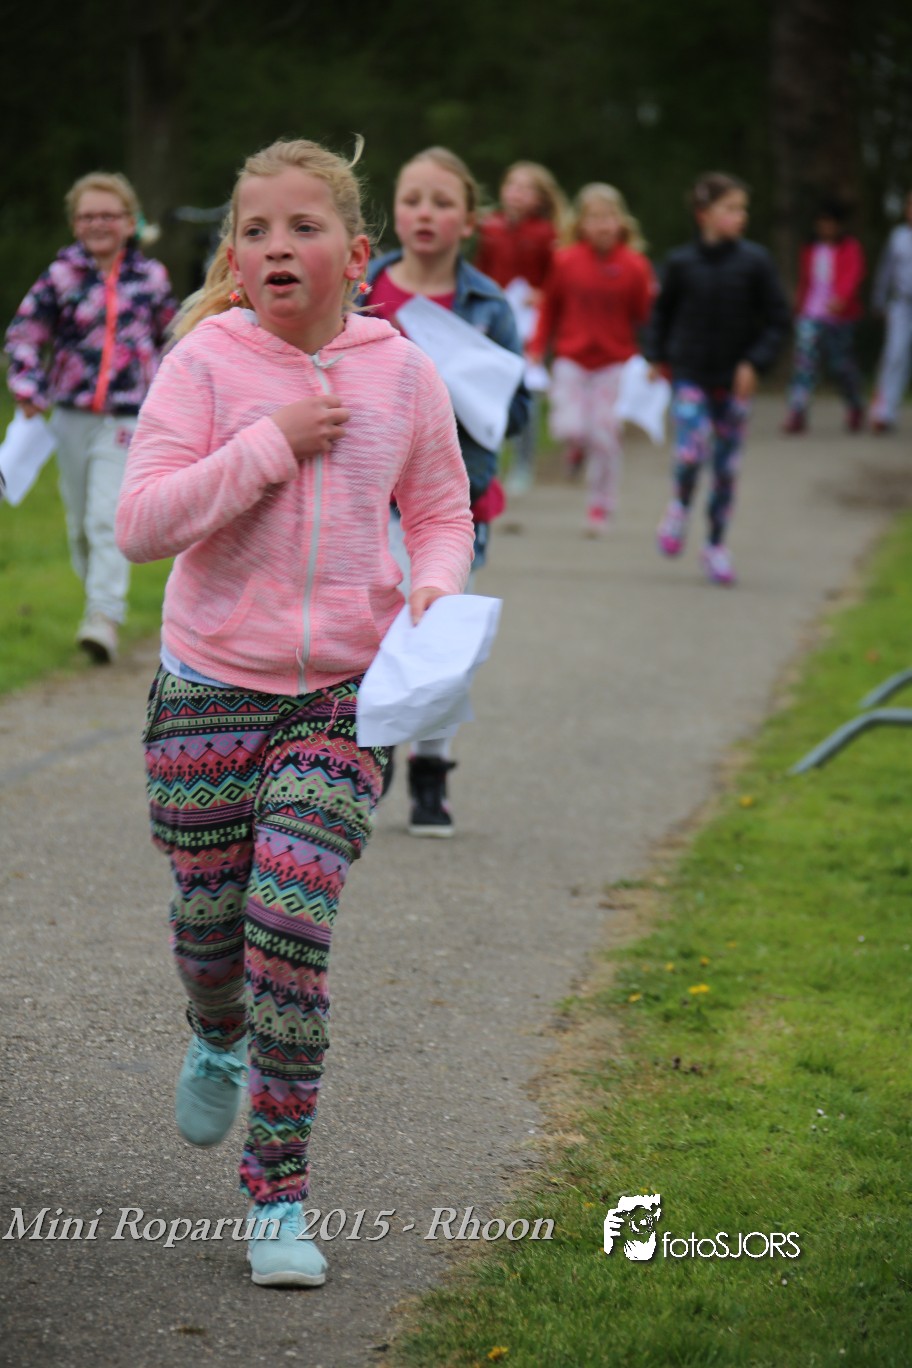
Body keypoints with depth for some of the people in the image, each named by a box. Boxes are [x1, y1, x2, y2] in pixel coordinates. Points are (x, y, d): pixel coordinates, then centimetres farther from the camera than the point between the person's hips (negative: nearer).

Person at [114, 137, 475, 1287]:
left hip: (345, 690, 0)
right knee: (208, 913, 13)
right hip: (210, 684, 0)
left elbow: (441, 511, 13)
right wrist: (268, 447, -21)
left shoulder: (400, 373, 0)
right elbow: (140, 523, -15)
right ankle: (218, 1040, 51)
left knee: (292, 924, -12)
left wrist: (436, 591, -8)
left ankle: (279, 1193, -2)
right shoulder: (205, 362, -8)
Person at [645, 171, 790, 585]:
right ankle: (680, 506, 12)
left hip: (734, 380, 1)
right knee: (692, 451, -19)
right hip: (689, 376, -1)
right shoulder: (681, 263, -4)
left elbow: (777, 319, 0)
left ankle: (716, 544, 23)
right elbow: (662, 312, 11)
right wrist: (656, 355, 4)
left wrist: (756, 362, -9)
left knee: (727, 465, 7)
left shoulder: (754, 261, -5)